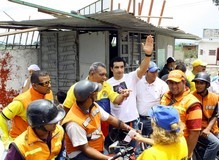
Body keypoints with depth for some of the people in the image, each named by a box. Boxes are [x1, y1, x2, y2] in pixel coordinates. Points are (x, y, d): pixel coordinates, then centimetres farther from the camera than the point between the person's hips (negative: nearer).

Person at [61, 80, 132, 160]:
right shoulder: (74, 123, -27)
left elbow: (110, 119, 8)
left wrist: (127, 127, 1)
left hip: (98, 149, 8)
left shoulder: (93, 106, -5)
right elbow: (85, 149, -23)